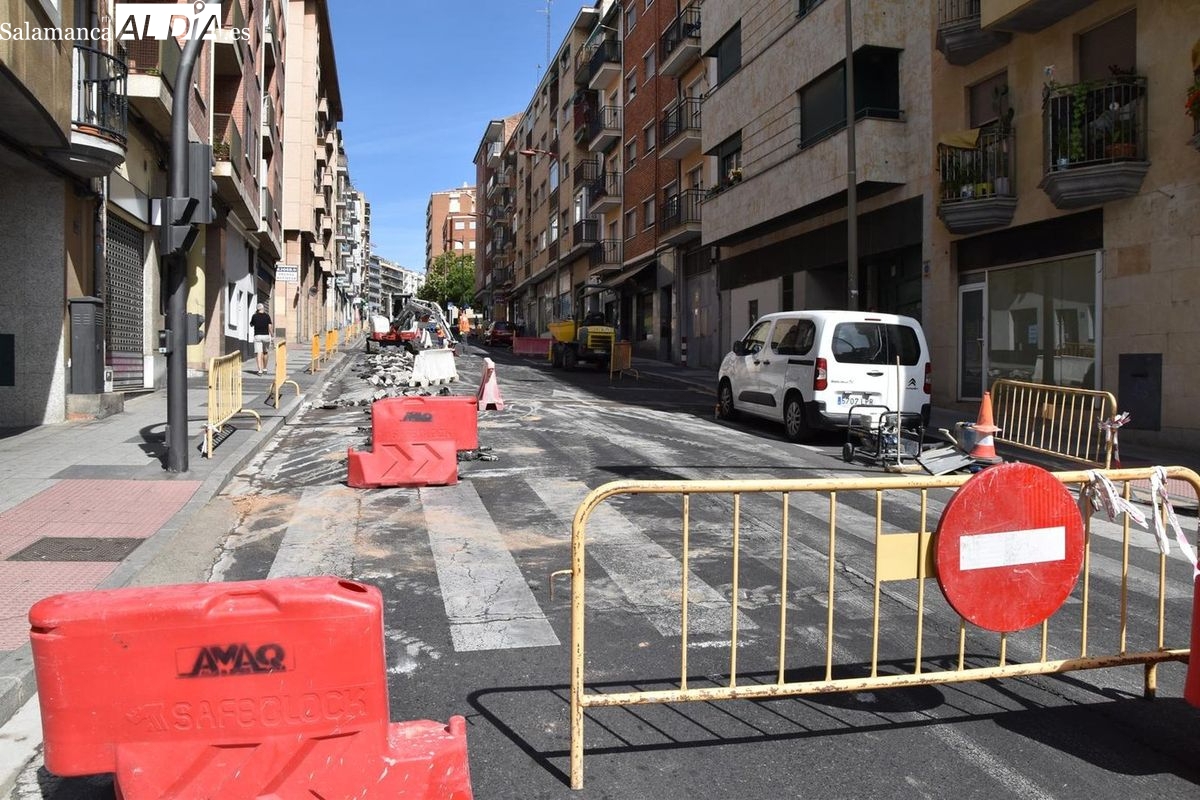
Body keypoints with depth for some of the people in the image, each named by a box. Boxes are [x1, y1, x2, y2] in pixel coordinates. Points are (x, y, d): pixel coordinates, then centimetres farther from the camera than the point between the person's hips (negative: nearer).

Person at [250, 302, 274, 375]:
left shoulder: (254, 316, 2)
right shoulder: (267, 316, -1)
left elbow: (251, 325, 18)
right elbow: (270, 327, -8)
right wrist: (272, 336, -1)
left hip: (257, 336, 0)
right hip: (266, 336, 0)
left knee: (258, 353, -6)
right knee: (265, 352, 18)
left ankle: (260, 370, -19)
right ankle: (264, 368, 28)